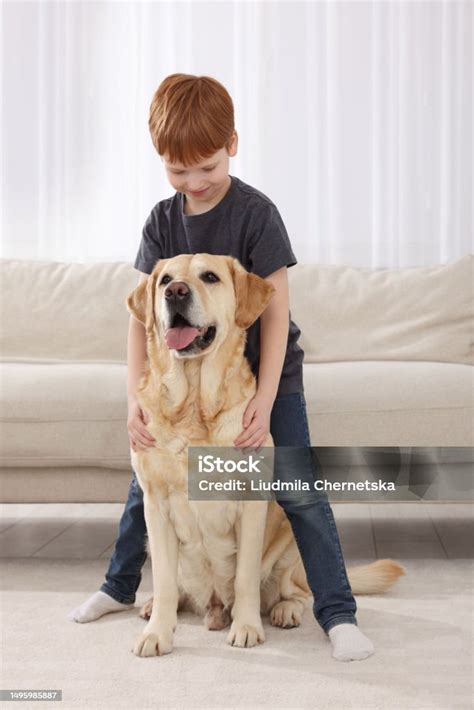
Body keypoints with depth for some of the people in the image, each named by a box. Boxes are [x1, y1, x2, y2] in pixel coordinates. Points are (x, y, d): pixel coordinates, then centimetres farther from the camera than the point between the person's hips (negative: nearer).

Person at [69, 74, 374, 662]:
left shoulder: (256, 213, -18)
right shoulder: (162, 221, -5)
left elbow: (275, 311, -19)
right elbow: (142, 312, -8)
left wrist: (264, 401, -25)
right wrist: (136, 397, -19)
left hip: (265, 370, -4)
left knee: (300, 491, -9)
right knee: (148, 475, 11)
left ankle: (337, 611, 1)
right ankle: (120, 585, 31)